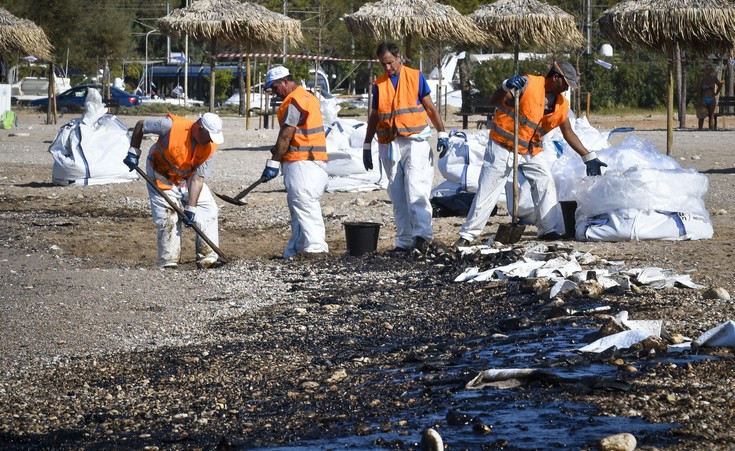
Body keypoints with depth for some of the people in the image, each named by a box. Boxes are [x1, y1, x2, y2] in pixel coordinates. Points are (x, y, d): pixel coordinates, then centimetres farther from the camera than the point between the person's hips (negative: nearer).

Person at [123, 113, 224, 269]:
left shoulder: (210, 146, -20)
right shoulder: (172, 126, -31)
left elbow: (198, 179, -20)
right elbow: (140, 125, -16)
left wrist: (190, 208, -25)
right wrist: (133, 153, -16)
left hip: (188, 178, 4)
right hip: (163, 178, -4)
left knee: (209, 210, -7)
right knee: (168, 219, -12)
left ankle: (208, 259, 0)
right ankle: (168, 263, 1)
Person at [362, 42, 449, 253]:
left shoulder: (415, 77, 3)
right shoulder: (379, 84, 12)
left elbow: (430, 107, 7)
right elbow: (374, 117, 19)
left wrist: (442, 134, 0)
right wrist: (367, 146, 17)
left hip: (414, 141, -4)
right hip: (390, 146, 4)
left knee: (415, 186, -18)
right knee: (397, 194, 3)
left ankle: (422, 234, -22)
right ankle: (404, 241, 5)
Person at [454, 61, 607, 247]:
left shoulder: (562, 105, 1)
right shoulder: (529, 84, -19)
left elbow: (569, 133, 12)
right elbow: (494, 101, -23)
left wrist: (589, 157, 10)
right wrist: (507, 87, -43)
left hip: (531, 151, 6)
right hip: (502, 147, -6)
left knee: (545, 183, -7)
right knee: (487, 191, -4)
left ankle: (550, 230, -1)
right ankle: (467, 235, 1)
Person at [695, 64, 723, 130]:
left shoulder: (713, 78, 4)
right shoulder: (701, 79, -6)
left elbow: (720, 85, 20)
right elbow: (698, 90, -12)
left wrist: (716, 93, 12)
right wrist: (700, 99, -19)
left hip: (712, 100, 3)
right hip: (703, 99, -3)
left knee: (711, 116, 3)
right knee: (701, 117, -7)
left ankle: (711, 129, 5)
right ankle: (700, 129, -7)